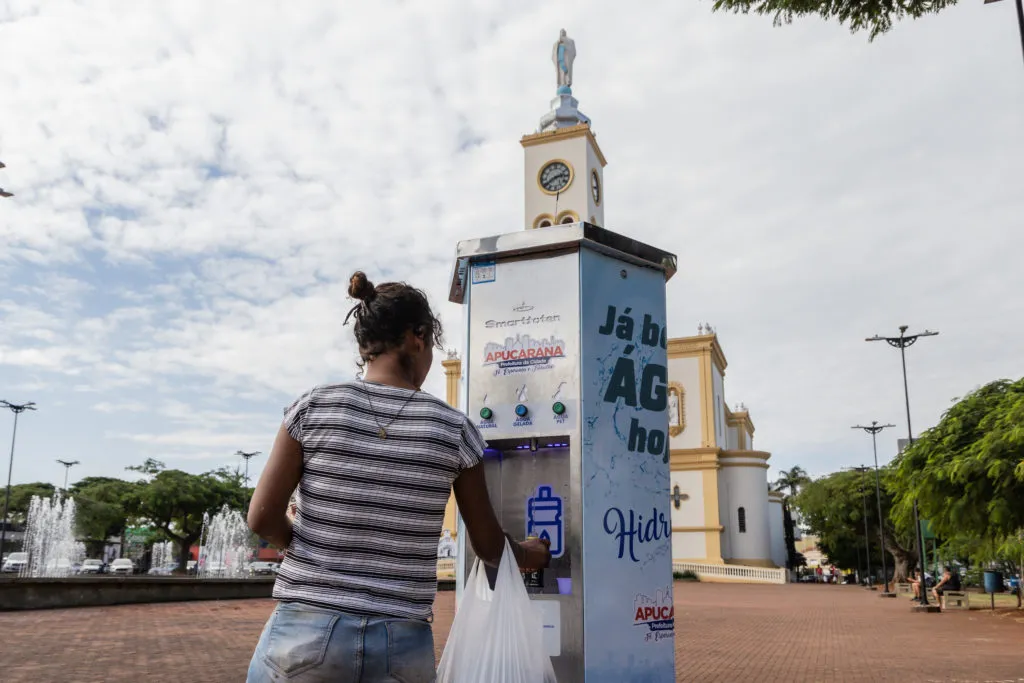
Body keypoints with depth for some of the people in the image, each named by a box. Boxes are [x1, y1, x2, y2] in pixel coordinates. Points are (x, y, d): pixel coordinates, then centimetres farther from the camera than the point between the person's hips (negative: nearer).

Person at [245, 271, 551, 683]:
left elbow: (263, 517, -4)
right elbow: (489, 547, 5)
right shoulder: (453, 429, -3)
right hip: (403, 646, 1)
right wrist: (528, 555, 27)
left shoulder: (314, 407, -5)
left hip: (307, 633, 0)